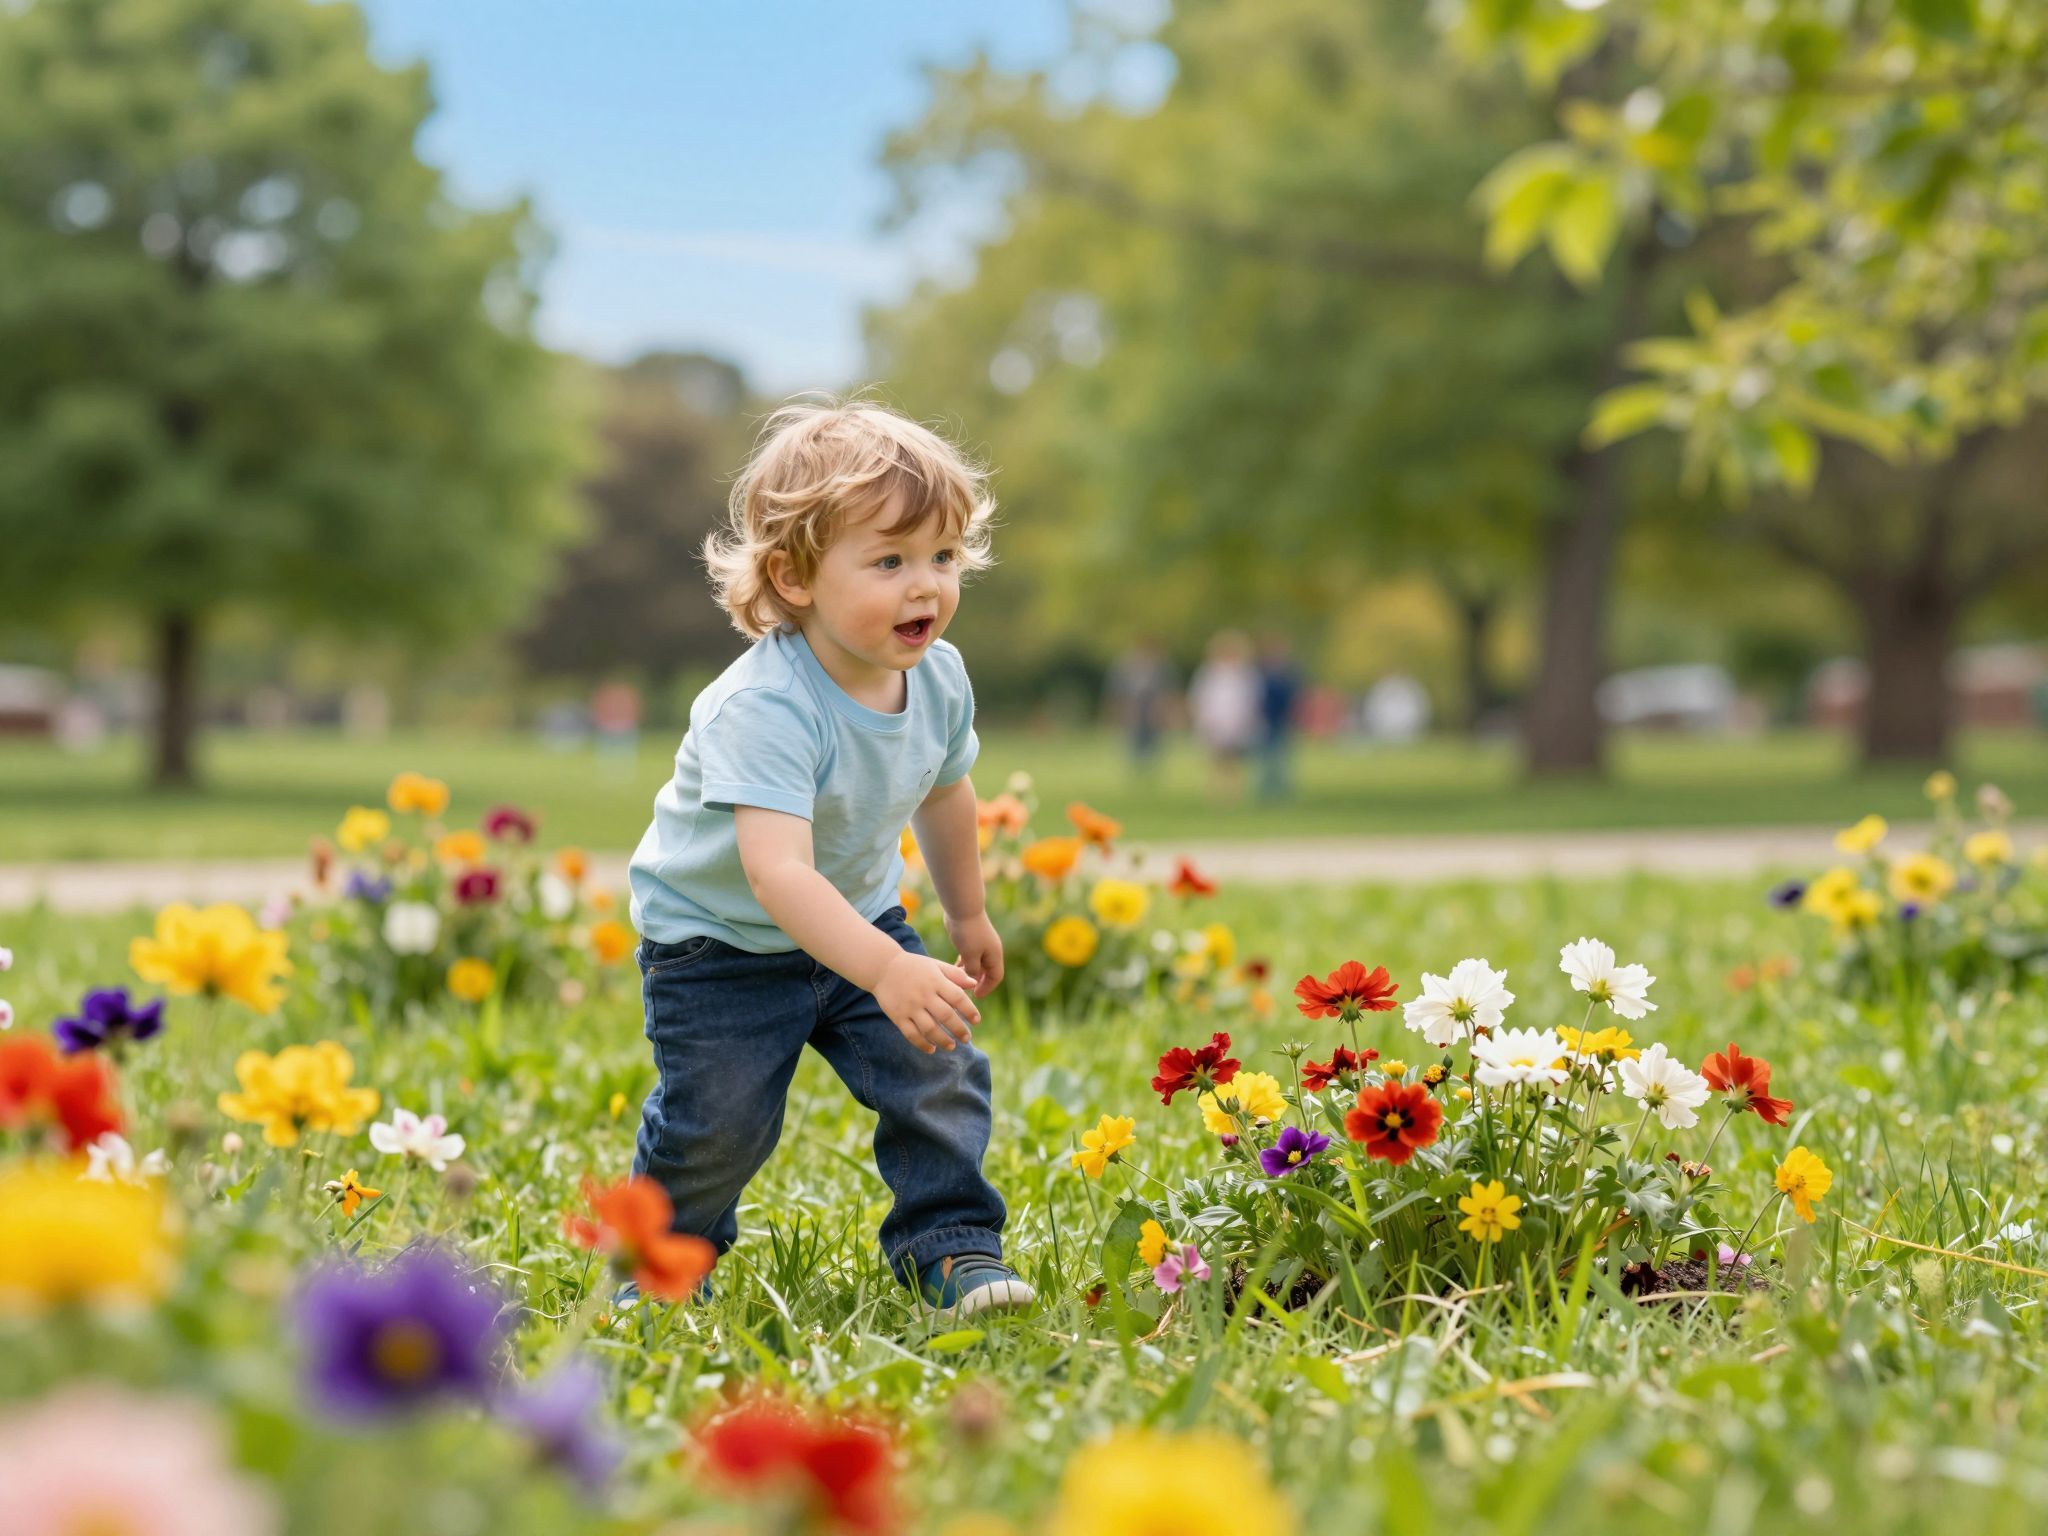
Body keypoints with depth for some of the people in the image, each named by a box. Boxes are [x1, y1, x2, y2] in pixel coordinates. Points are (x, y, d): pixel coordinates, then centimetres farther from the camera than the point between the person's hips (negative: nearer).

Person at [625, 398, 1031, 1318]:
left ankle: (951, 1244, 12)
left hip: (859, 922, 6)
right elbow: (777, 870, -47)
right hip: (718, 940, -6)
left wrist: (967, 915, 23)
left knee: (939, 1071, -6)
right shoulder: (763, 708, -36)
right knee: (719, 1121, -6)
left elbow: (943, 795, 10)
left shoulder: (938, 679, -12)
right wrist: (888, 971, -58)